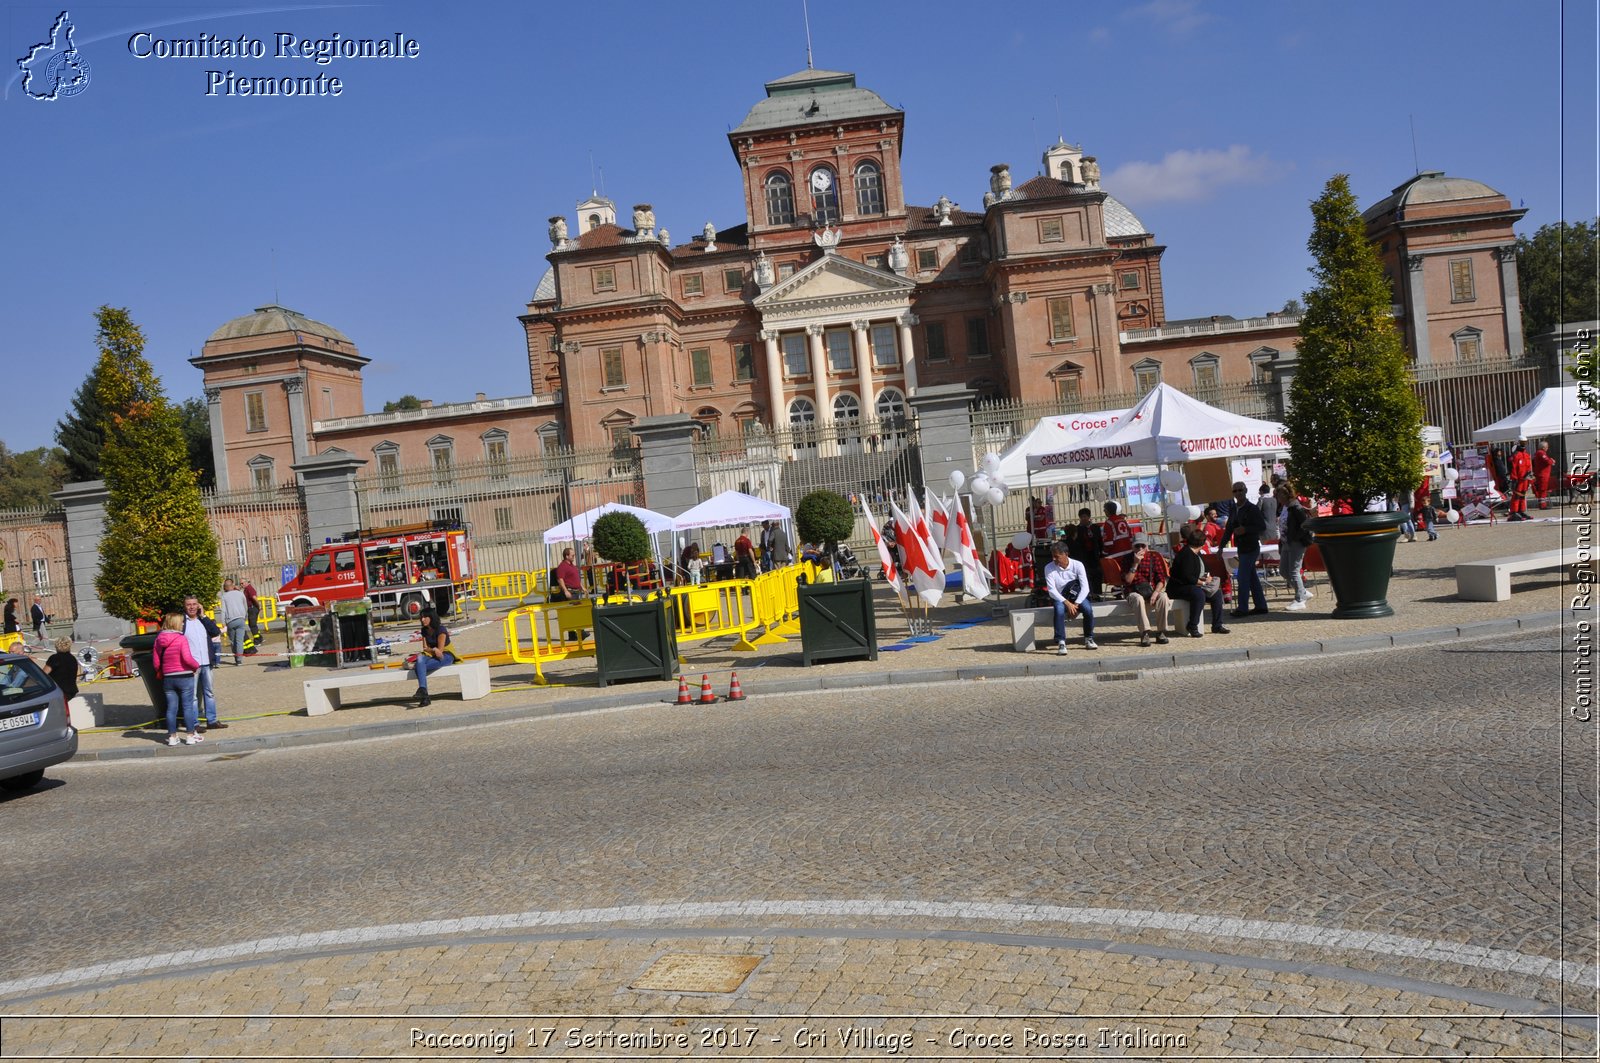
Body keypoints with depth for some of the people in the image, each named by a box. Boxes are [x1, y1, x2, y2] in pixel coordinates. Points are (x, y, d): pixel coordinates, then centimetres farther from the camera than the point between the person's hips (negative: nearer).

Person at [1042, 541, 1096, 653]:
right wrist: (1067, 603, -28)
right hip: (1059, 597, -1)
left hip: (1076, 595, 1)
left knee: (1088, 609, -28)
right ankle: (1061, 642, -31)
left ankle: (1088, 639, -7)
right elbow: (1052, 590, -17)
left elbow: (1085, 587, -15)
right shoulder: (1049, 568, -12)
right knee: (1060, 610, -35)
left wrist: (1076, 604, -26)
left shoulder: (1077, 565, -11)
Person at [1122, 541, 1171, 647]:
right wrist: (1136, 563, -18)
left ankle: (1161, 633, -21)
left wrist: (1155, 592, -18)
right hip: (1135, 592, -2)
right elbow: (1127, 580, -10)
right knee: (1138, 599, -37)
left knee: (1163, 597, -31)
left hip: (1153, 591, 2)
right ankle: (1145, 633, -36)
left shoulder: (1154, 557, 5)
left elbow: (1161, 579, 0)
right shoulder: (1128, 558, 1)